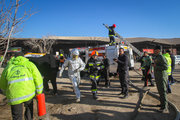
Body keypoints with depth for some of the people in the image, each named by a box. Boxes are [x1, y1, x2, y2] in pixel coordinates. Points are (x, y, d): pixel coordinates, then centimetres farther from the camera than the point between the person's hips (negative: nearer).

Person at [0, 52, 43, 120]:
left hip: (14, 96, 1)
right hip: (29, 94, 0)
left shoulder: (8, 68, 18)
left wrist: (7, 94, 42)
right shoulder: (29, 64, 13)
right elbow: (38, 79, 4)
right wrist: (39, 92, 14)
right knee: (29, 107, 30)